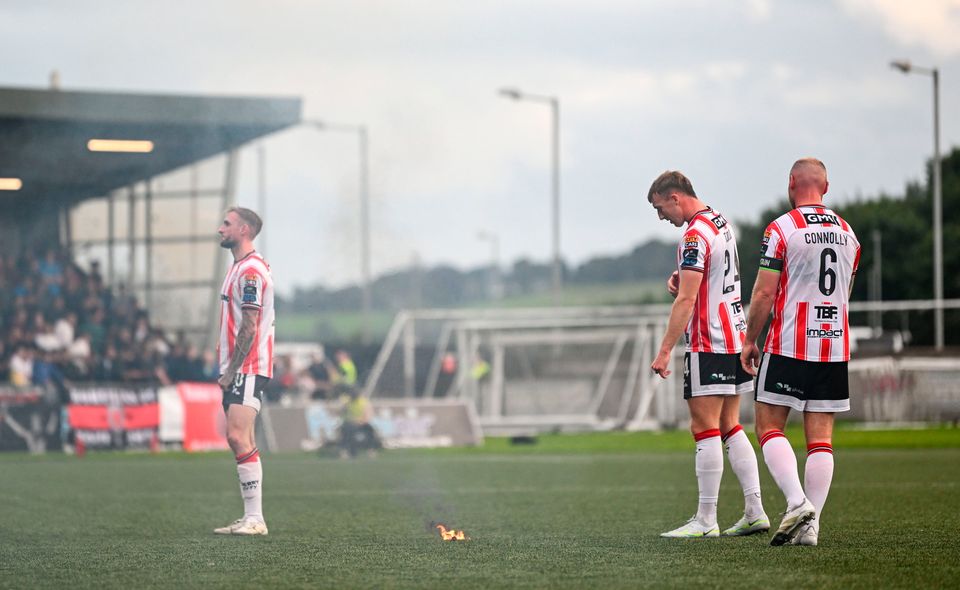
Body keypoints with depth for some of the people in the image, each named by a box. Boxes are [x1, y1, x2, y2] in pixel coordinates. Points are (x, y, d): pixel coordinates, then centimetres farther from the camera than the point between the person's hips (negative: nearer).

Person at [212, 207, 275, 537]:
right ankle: (251, 519, 11)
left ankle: (255, 519, -18)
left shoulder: (251, 270, -14)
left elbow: (249, 329, -18)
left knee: (238, 437, -17)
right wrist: (227, 370, 17)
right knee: (241, 440, 9)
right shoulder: (240, 267, 18)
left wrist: (231, 371, -17)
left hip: (248, 369, -11)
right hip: (237, 371, 11)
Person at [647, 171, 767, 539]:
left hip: (709, 344, -9)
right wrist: (682, 278, 9)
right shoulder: (720, 223, 14)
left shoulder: (695, 235, -16)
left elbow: (685, 301, -21)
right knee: (730, 427, 12)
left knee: (705, 428, -7)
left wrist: (665, 350, -20)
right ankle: (754, 512, 9)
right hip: (736, 337, 9)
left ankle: (705, 521, -7)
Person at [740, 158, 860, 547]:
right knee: (820, 438, 4)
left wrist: (750, 340, 2)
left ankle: (797, 501, -15)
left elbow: (764, 293, -9)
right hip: (835, 346, 5)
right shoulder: (847, 233, 11)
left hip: (789, 346, -5)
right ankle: (810, 526, 0)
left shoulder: (781, 229, -8)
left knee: (769, 427, 4)